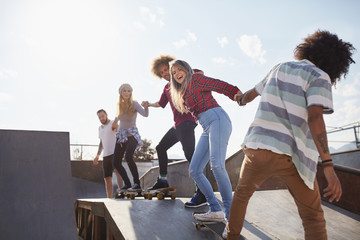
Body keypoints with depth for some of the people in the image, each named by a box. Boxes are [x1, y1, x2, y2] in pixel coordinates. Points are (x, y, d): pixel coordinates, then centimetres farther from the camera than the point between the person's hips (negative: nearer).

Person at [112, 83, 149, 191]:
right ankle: (127, 184, 18)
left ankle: (137, 183, -19)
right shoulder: (119, 105, 5)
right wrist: (115, 121, 22)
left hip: (132, 135, -6)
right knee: (116, 162, 4)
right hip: (121, 135, 6)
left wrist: (146, 106, -45)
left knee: (128, 157, -29)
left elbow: (145, 114, -28)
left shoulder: (134, 104, -10)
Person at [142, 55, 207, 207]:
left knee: (189, 154, -23)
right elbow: (161, 103, 34)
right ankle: (163, 181, 30)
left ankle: (202, 193, -28)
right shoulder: (167, 87, 23)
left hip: (186, 121, -10)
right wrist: (149, 104, 17)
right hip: (177, 124, 10)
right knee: (161, 148, 18)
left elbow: (200, 73, -13)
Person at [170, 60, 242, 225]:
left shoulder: (195, 79, 4)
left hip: (217, 120, -9)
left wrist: (237, 94, -21)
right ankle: (216, 211, 2)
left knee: (216, 164, -25)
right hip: (207, 128, 9)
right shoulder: (183, 93, 28)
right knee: (194, 170, 0)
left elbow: (220, 85, -8)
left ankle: (230, 213, -18)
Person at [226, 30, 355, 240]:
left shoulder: (280, 68, 16)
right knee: (313, 217, 12)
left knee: (243, 192, 30)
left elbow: (251, 93, 32)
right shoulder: (319, 77, 0)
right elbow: (314, 117, -16)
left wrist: (243, 101, 56)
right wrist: (329, 167, -19)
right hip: (292, 155, -4)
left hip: (257, 146, 4)